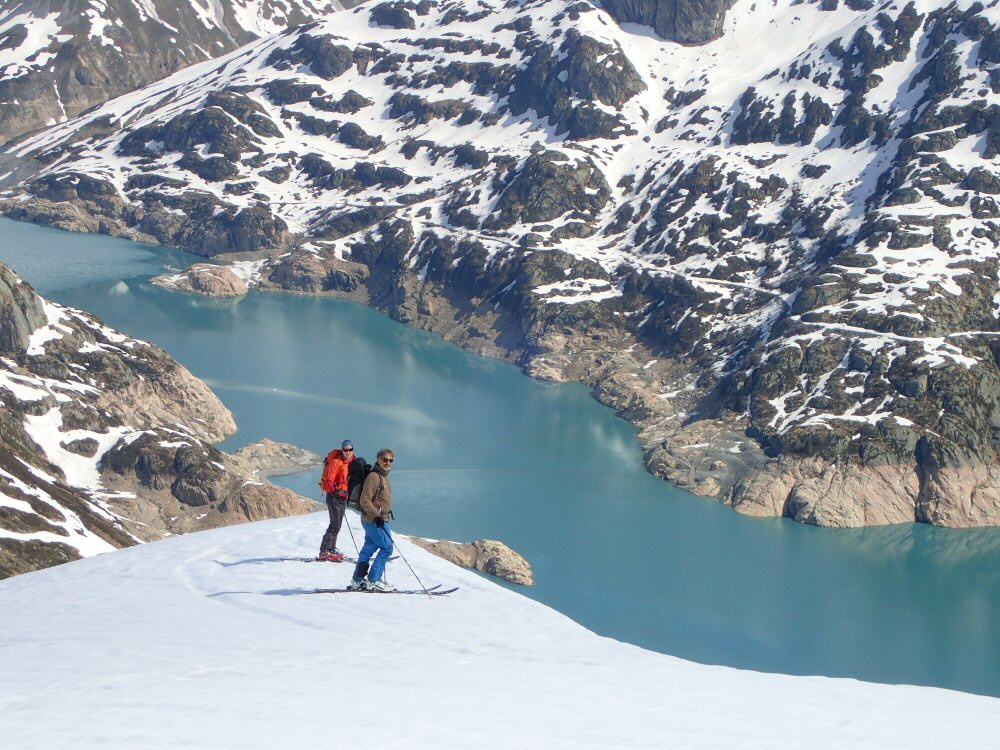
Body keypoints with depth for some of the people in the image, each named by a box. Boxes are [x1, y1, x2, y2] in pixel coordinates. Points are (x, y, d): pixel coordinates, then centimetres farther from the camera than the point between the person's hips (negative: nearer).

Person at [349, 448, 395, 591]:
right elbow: (365, 500, -21)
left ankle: (358, 581, 16)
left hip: (379, 519, 10)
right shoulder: (373, 476, -16)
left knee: (368, 549, 11)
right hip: (374, 520, -10)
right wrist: (378, 514, -21)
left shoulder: (383, 477, 16)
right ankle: (373, 581, -4)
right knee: (387, 548, -7)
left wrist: (385, 514, 22)